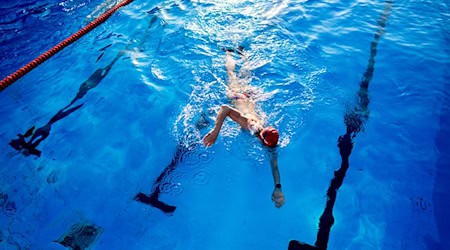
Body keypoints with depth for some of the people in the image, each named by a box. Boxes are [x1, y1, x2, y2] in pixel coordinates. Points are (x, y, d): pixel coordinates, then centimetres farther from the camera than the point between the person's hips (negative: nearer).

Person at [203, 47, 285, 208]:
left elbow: (274, 163, -28)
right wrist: (215, 132, -57)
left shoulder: (269, 137, -33)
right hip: (237, 95, -3)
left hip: (250, 96, 3)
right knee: (232, 74, 28)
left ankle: (241, 52, 57)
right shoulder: (247, 123, -46)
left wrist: (278, 188, -36)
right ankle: (229, 52, 53)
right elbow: (225, 108, -50)